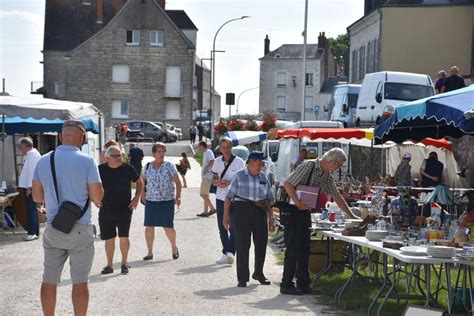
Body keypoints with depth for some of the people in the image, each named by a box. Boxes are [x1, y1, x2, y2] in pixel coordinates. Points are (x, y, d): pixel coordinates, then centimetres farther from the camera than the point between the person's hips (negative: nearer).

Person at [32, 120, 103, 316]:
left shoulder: (43, 161, 3)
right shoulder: (86, 161, -10)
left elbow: (37, 197, 10)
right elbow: (98, 198, -10)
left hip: (52, 229, 4)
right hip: (80, 230, -4)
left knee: (49, 280, 12)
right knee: (80, 282, 3)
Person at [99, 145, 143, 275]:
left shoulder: (128, 169, -2)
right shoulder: (101, 170, -3)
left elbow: (139, 182, 11)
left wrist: (136, 198, 0)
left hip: (124, 210, -1)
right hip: (106, 210, 1)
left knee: (123, 237, -7)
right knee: (109, 239, 8)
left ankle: (124, 263, 10)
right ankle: (109, 265, 20)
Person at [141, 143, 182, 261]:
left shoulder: (169, 166, -2)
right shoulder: (148, 166, 5)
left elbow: (178, 182, -2)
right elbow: (143, 182, 16)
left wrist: (178, 196, -12)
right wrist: (143, 196, 7)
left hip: (167, 201, -2)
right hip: (151, 201, 2)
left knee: (168, 227, 1)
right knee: (149, 227, -1)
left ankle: (174, 248, 26)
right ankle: (150, 252, 11)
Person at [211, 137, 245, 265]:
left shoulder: (238, 161, -5)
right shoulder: (217, 162, 8)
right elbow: (213, 179, 13)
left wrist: (229, 182, -20)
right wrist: (217, 182, -11)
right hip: (220, 198, 5)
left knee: (232, 226, -11)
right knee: (222, 227, 8)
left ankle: (230, 252, -15)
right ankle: (225, 253, 16)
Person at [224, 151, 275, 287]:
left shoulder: (263, 177, 13)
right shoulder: (240, 176, 0)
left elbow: (269, 199, 16)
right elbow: (228, 197, -2)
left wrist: (271, 219, 11)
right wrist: (226, 216, -9)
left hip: (260, 212, 4)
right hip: (241, 210, -4)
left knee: (261, 243, 5)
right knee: (242, 245, -2)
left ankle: (258, 273, 26)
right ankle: (242, 278, 5)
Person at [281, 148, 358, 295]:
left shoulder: (327, 176, 9)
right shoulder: (308, 166, -17)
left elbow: (337, 196, 17)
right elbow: (287, 184, -22)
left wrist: (351, 216, 15)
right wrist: (298, 203, -24)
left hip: (305, 211, 8)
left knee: (305, 248, 8)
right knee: (293, 248, -7)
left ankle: (303, 283, 15)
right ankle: (286, 284, -1)